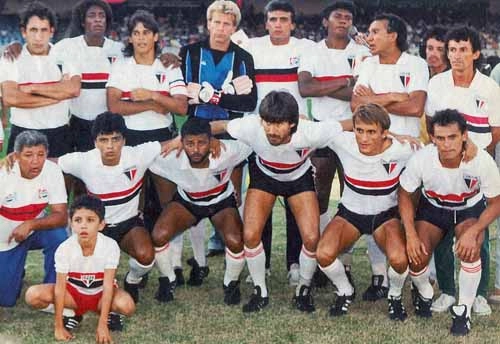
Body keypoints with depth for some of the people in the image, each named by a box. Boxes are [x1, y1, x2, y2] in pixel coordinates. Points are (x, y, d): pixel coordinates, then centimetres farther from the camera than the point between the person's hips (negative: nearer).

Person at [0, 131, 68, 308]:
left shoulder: (52, 171, -22)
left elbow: (61, 216, -22)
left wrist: (30, 225, -36)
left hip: (37, 228, 1)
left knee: (58, 237, -33)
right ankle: (15, 272, 32)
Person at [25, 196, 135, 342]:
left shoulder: (110, 246, -25)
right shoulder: (64, 249, -22)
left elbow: (108, 286, -24)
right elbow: (60, 287, -20)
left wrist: (102, 325, -29)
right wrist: (58, 327, -21)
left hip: (100, 293, -1)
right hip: (73, 291, 2)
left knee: (127, 306, -34)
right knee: (33, 295, -24)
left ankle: (107, 311, 1)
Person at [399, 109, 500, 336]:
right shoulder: (421, 159, -30)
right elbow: (404, 194, -11)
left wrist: (473, 232, -31)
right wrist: (411, 235, -20)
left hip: (470, 210, -1)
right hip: (432, 208, 1)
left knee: (469, 250, -30)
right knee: (416, 257, -17)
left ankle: (463, 310, -7)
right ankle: (424, 293, 20)